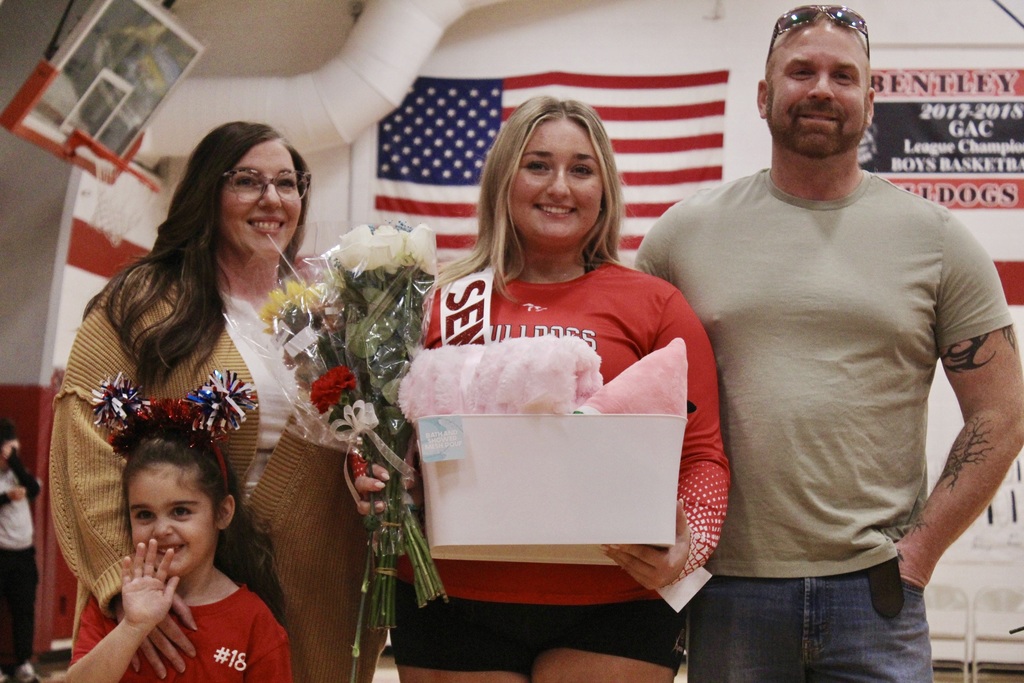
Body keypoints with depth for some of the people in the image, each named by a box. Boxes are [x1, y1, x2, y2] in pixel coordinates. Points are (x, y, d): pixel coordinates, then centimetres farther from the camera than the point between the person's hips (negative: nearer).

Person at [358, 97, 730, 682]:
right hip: (453, 605, 2)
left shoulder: (655, 305, 4)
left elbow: (702, 456, 3)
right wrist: (372, 486, -6)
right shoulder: (443, 304, 8)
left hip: (612, 610, -1)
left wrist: (690, 543, -15)